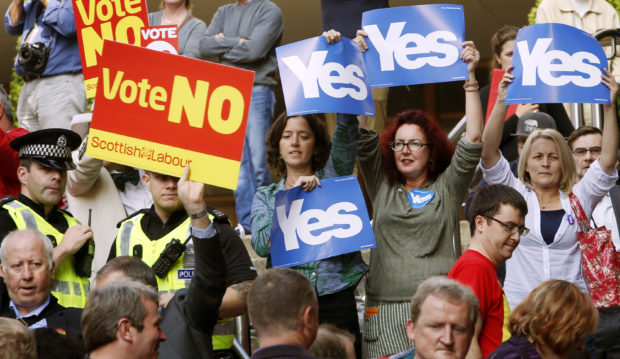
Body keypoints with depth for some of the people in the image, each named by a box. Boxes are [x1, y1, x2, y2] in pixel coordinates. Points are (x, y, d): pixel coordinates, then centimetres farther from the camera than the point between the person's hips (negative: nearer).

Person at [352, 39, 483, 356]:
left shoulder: (448, 187, 12)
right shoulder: (381, 186, 17)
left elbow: (473, 139, 3)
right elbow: (362, 136, 11)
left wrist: (469, 77, -1)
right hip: (384, 306, 2)